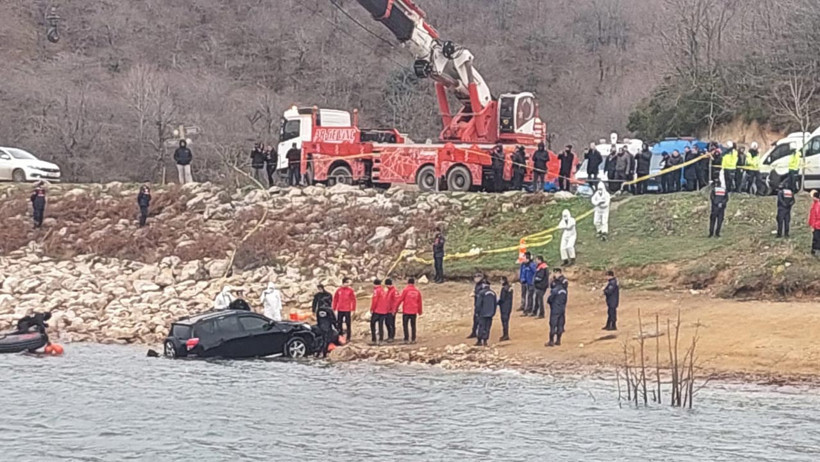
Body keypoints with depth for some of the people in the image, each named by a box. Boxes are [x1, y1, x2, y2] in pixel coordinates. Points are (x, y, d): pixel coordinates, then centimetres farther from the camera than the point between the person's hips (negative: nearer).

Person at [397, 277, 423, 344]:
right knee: (413, 325, 10)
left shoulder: (405, 290, -6)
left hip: (406, 311, -3)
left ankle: (406, 339, -3)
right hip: (414, 311, 3)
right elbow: (419, 302, 11)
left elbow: (400, 299, -6)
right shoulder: (417, 291, 4)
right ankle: (413, 339, 8)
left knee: (405, 325, 3)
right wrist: (420, 311, 22)